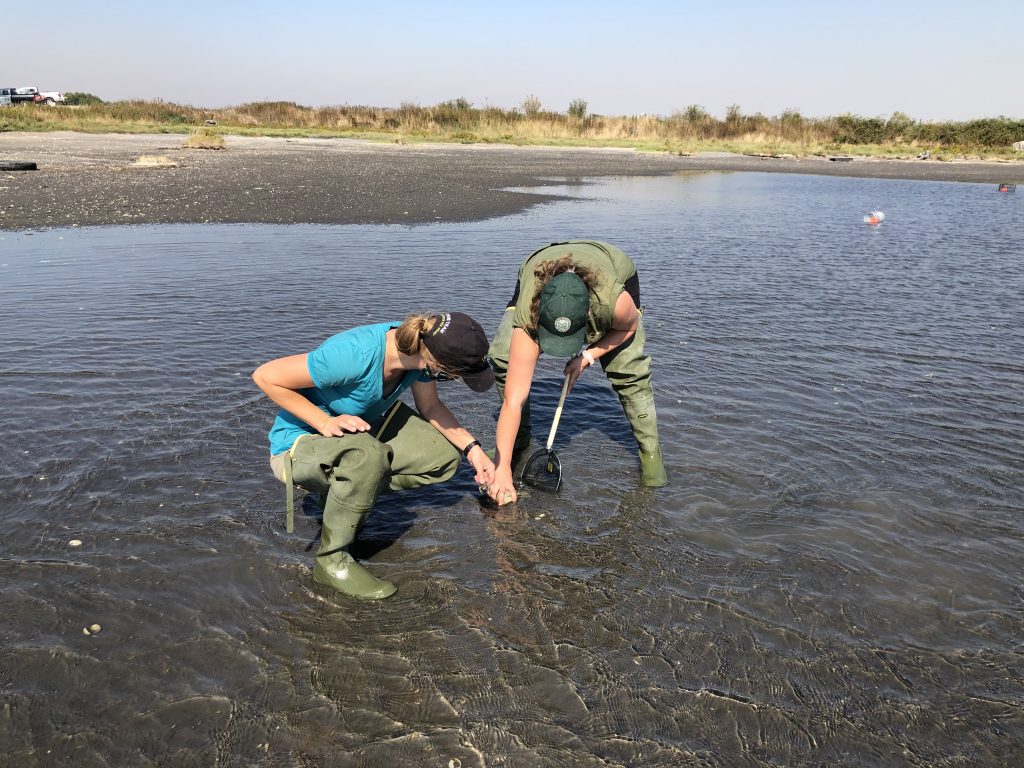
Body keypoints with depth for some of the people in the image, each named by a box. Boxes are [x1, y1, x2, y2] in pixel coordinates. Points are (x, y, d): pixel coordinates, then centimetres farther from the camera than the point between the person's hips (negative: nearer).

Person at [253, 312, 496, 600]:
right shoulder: (355, 354, -37)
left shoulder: (421, 348, -16)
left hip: (358, 431, 7)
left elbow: (430, 407, 2)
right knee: (367, 454, -38)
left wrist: (472, 448, -8)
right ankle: (331, 560, -17)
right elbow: (265, 376, -27)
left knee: (445, 455, -3)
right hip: (299, 444, -7)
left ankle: (350, 494, 12)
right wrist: (325, 423, -29)